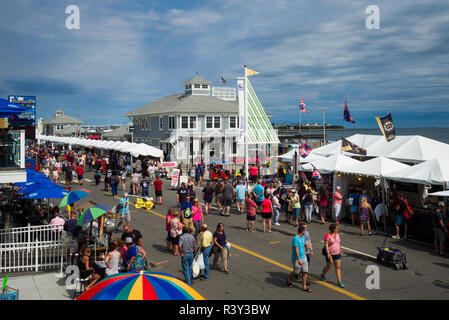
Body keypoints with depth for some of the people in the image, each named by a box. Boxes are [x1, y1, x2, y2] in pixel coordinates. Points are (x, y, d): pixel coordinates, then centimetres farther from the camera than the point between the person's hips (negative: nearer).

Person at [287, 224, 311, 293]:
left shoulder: (303, 237, 6)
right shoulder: (295, 238, -21)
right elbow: (296, 250, -22)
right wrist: (299, 259, -22)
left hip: (303, 257, 7)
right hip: (296, 259, -7)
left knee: (305, 272, 2)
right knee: (296, 272, 8)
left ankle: (304, 287, 8)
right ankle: (289, 281, 35)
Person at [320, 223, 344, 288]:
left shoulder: (337, 235, 5)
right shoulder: (327, 235, -15)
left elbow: (338, 244, 14)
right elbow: (326, 245, -18)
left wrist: (340, 252, 16)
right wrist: (328, 254, -24)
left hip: (337, 254, 5)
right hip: (330, 254, -5)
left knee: (338, 267, 2)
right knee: (328, 266, 11)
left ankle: (339, 282, 6)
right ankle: (322, 275, 39)